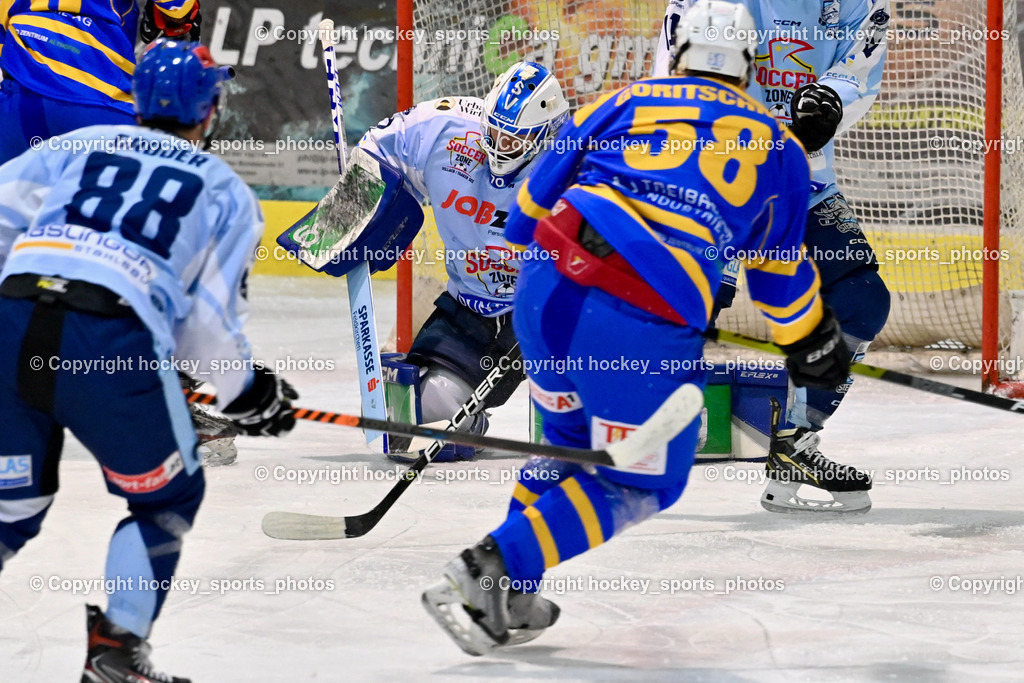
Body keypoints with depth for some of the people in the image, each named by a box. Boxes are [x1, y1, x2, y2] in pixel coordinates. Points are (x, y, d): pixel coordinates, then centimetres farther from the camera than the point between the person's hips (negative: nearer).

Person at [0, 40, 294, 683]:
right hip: (113, 343, -3)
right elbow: (210, 319, 12)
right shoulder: (226, 192, 18)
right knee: (169, 496, 19)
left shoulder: (75, 146, 25)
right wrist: (249, 394, 28)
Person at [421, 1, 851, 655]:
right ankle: (496, 566, -5)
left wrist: (527, 261, 38)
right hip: (647, 327, -3)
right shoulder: (777, 146, 19)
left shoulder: (624, 102, 19)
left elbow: (535, 201, 19)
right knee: (640, 487, 13)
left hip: (549, 283, 3)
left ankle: (512, 600, 21)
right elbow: (781, 269, 30)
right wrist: (815, 345, 47)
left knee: (571, 441, 29)